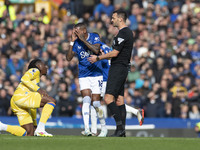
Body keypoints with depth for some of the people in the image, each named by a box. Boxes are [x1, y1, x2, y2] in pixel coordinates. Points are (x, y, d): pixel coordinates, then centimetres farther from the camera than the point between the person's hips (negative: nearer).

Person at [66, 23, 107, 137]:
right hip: (83, 76, 2)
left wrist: (83, 39, -22)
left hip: (96, 75, -2)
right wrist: (72, 42, -13)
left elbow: (96, 50, -24)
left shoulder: (94, 37, -6)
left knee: (96, 103, -3)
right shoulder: (77, 42, 0)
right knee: (86, 100, -17)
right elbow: (69, 58, -7)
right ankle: (87, 129, -23)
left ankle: (104, 127, 17)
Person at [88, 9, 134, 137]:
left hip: (118, 68, -10)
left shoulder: (123, 33, -15)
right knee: (119, 100, 9)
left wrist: (98, 58, -8)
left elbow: (115, 53, -17)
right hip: (123, 68, 10)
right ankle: (122, 131, 8)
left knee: (108, 98, -14)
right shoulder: (128, 32, 17)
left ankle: (120, 126, -18)